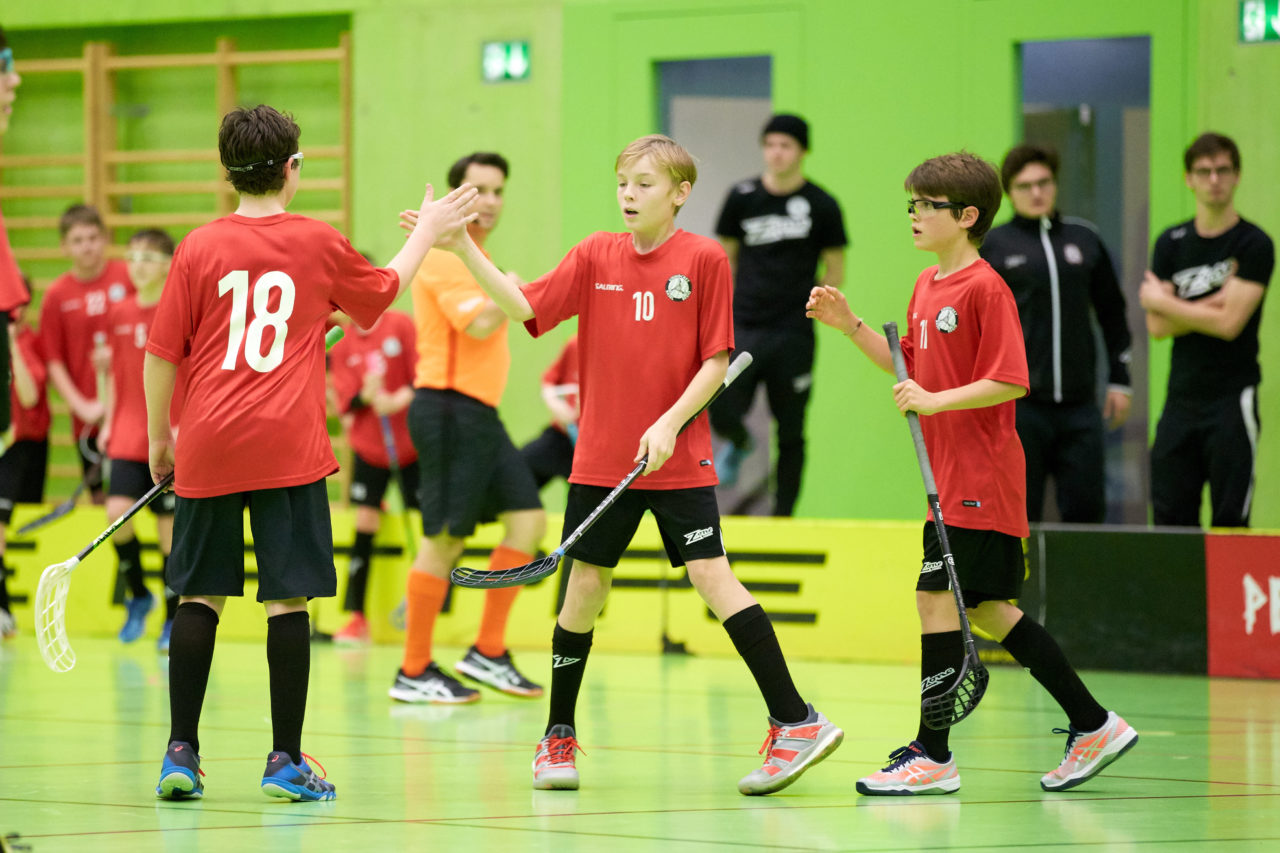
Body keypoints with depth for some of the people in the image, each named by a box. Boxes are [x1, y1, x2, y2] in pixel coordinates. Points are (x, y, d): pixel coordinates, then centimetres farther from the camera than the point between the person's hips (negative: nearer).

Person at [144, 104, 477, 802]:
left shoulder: (199, 249, 2)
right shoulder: (318, 245, 2)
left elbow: (162, 355, 3)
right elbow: (384, 288, 22)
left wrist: (158, 436, 17)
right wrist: (427, 230, 38)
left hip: (208, 448, 1)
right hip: (288, 449, -1)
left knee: (200, 595, 7)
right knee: (288, 599, 1)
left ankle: (181, 754, 5)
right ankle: (285, 759, 1)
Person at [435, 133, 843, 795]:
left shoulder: (704, 259, -5)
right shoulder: (596, 255, 4)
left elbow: (716, 360, -5)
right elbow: (524, 306, -4)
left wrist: (670, 423, -15)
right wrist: (464, 250, -14)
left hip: (679, 459, -3)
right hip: (602, 459, 3)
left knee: (711, 574, -12)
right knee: (585, 585, 5)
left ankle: (795, 723, -9)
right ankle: (558, 737, 20)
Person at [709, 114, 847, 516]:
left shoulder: (821, 206, -1)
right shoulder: (742, 198, 3)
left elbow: (835, 270, 8)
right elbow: (725, 256, 14)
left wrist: (812, 305, -1)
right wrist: (729, 305, 7)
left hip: (793, 332, -1)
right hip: (744, 327, 1)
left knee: (791, 432, 3)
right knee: (722, 412, -10)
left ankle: (783, 515, 15)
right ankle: (739, 444, 27)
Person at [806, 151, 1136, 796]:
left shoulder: (985, 288, -14)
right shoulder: (927, 285, 13)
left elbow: (1010, 382, -19)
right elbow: (910, 364, 22)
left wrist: (935, 401, -23)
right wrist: (849, 325, 12)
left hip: (980, 479, -10)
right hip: (952, 477, 10)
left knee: (936, 599, -9)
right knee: (986, 608, 12)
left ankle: (931, 755, -4)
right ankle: (1093, 725, 20)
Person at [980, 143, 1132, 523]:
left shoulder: (1084, 239, 11)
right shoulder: (992, 246, 2)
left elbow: (1112, 314, 19)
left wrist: (1120, 381, 15)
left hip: (1079, 403, 3)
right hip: (1017, 403, -3)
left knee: (1086, 507, 0)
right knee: (1019, 516, -1)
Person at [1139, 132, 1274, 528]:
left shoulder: (1253, 245, -4)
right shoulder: (1171, 244, 11)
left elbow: (1229, 323, -13)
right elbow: (1157, 327, 3)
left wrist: (1161, 300, -3)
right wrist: (1211, 305, -10)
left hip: (1231, 401, -5)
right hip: (1182, 398, 5)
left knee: (1230, 521, -4)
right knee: (1170, 516, 2)